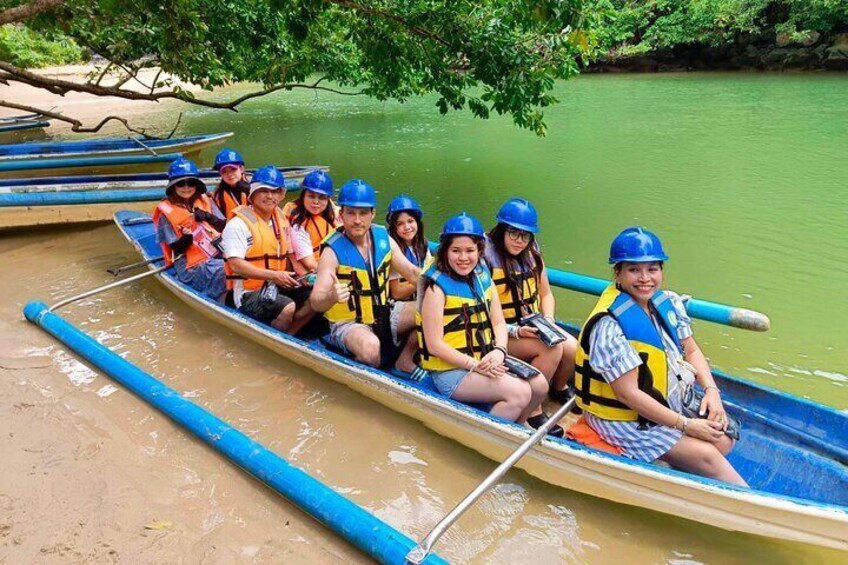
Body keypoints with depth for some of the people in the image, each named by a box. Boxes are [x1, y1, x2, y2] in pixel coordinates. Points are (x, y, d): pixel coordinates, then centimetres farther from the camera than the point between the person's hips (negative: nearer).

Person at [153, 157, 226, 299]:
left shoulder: (205, 201, 12)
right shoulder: (166, 212, 0)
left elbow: (223, 226, 6)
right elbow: (177, 248, -3)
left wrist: (207, 216, -11)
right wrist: (186, 239, -24)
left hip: (218, 253, 5)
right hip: (192, 264, -5)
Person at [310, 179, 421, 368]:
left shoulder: (384, 238, -3)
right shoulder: (332, 251, -19)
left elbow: (412, 272, 7)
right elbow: (315, 302, -27)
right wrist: (331, 297, -51)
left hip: (384, 315, 6)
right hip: (348, 324, -6)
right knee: (370, 347, -37)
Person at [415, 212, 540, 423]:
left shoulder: (483, 278, 7)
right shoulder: (437, 287, -15)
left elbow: (499, 323, 8)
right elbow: (434, 345, -17)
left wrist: (499, 351, -12)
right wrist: (475, 365, -21)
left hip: (485, 361, 7)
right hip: (450, 372, -7)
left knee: (538, 383, -7)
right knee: (519, 393, -20)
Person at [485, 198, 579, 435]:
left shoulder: (532, 255, 3)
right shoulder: (486, 259, -18)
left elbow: (546, 294, 12)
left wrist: (548, 318, -7)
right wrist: (515, 331, -26)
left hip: (534, 326, 6)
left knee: (573, 348, -17)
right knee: (552, 349, -28)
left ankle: (559, 387, 16)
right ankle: (533, 410, -10)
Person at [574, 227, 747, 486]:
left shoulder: (669, 302, -3)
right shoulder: (609, 326, -28)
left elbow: (692, 351, 9)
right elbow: (628, 394, -26)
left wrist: (711, 390, -9)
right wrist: (685, 425, -20)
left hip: (667, 401, 8)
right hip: (624, 417, -8)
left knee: (723, 439, -4)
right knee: (706, 456, -10)